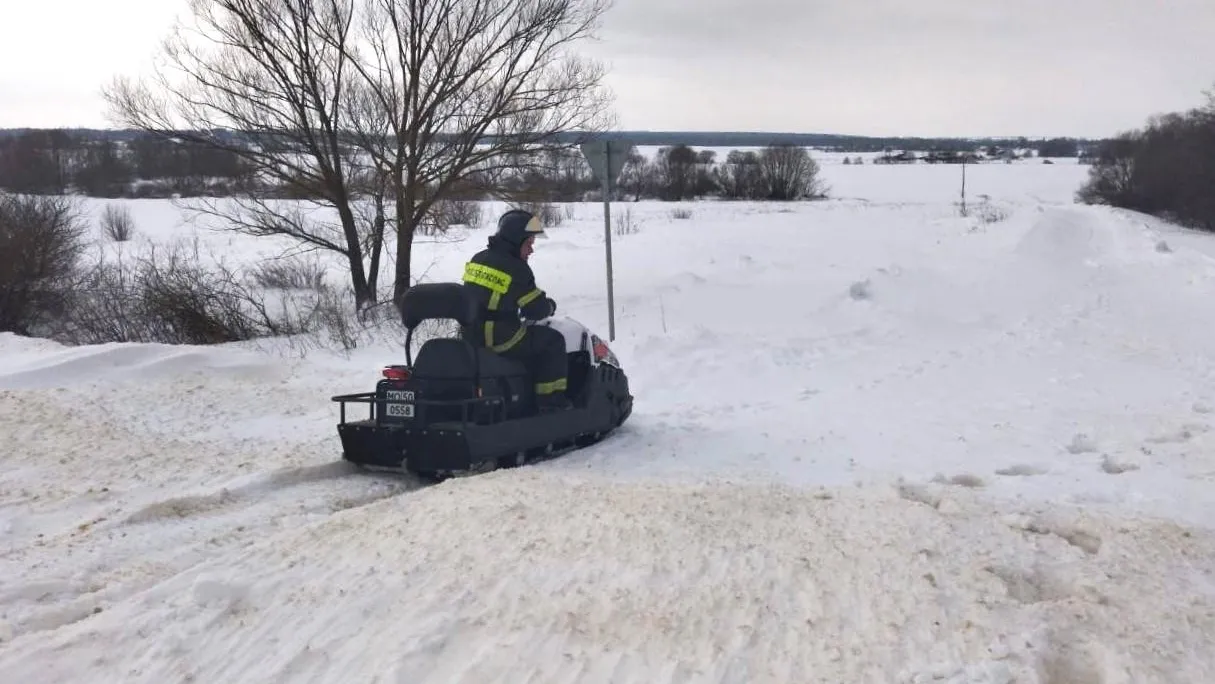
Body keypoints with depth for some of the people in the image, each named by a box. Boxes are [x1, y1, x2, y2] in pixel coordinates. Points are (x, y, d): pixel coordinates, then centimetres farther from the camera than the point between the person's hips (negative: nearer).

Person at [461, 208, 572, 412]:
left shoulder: (477, 259, 10)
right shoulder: (516, 268, -15)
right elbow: (537, 310, -11)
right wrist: (549, 306, 12)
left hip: (470, 335, 9)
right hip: (498, 339, -9)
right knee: (552, 340, 5)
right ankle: (552, 398, 4)